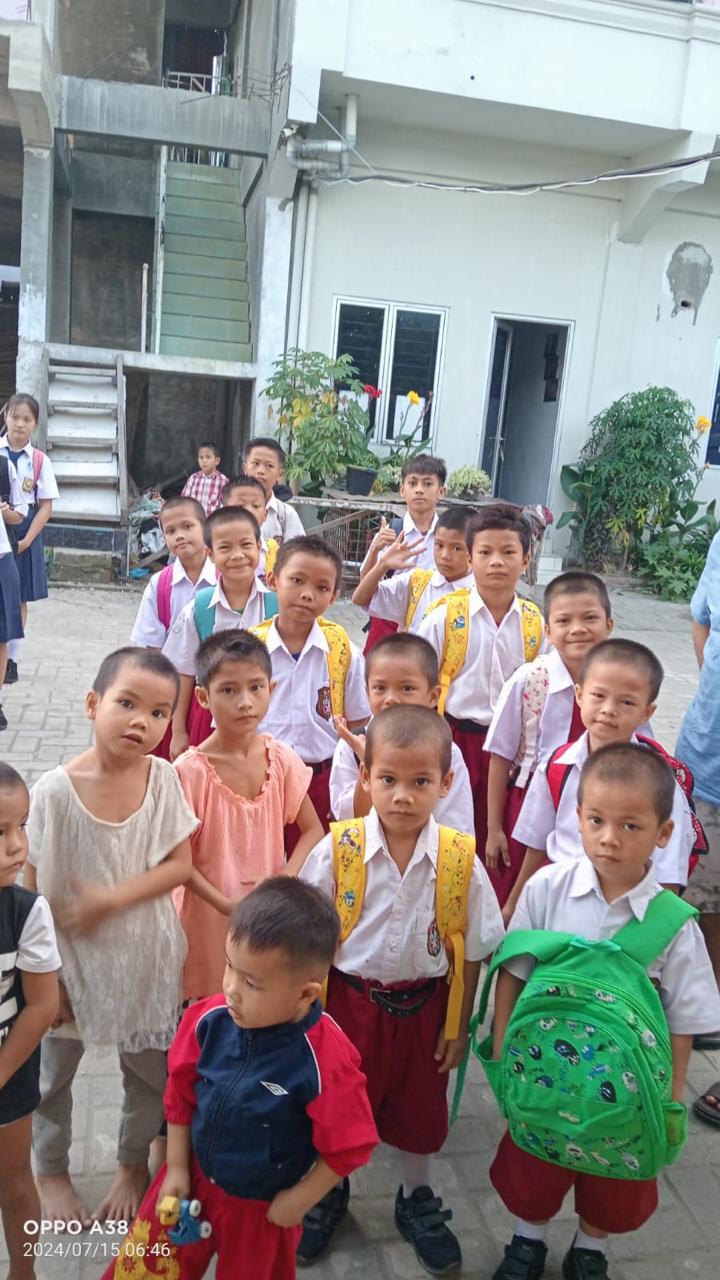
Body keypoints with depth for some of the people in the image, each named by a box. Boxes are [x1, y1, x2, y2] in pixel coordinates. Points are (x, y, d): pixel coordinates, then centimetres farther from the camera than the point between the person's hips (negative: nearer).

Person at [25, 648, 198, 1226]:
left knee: (151, 1068, 18)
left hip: (147, 957, 2)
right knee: (54, 1066, 19)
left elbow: (180, 865, -9)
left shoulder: (163, 778, -13)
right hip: (73, 956, -1)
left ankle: (134, 1164, 47)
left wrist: (113, 899, -22)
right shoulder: (56, 790, -21)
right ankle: (52, 1170, 48)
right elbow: (33, 891, -13)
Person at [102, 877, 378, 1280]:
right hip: (193, 1177, 4)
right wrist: (177, 1169, 2)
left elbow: (349, 1145, -20)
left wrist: (298, 1201, -10)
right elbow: (181, 1095, -3)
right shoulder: (210, 1020, -21)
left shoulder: (326, 1060, -33)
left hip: (262, 1208, -3)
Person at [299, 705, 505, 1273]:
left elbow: (473, 950, -4)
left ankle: (418, 1202, 50)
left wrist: (459, 1024, 1)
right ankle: (329, 1193, 50)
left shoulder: (461, 861, -16)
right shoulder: (336, 851, -18)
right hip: (348, 1000, 0)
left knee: (420, 1111, 21)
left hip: (424, 1007, 1)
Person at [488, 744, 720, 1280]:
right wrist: (503, 1045, -2)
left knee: (616, 1184, 22)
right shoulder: (547, 888, -18)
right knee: (532, 1168, 23)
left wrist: (670, 1100, -4)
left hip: (626, 1079, 0)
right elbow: (513, 971, -5)